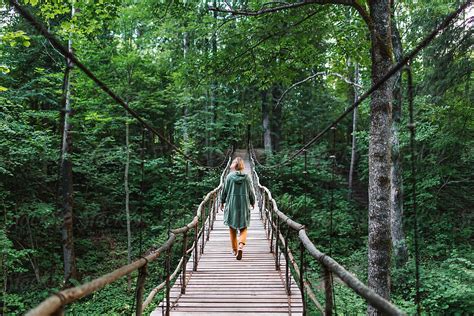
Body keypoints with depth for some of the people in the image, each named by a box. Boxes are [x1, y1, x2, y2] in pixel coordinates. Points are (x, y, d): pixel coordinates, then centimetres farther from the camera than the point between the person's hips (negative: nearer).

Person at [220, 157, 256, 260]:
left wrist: (222, 202, 13)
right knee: (243, 229, 8)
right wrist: (253, 202, 19)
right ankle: (241, 245, -17)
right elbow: (251, 192, 3)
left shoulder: (229, 177, -6)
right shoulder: (246, 177, -3)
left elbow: (224, 191, 0)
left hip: (231, 205, 0)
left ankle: (234, 250, 17)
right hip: (244, 205, 0)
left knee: (232, 229, 11)